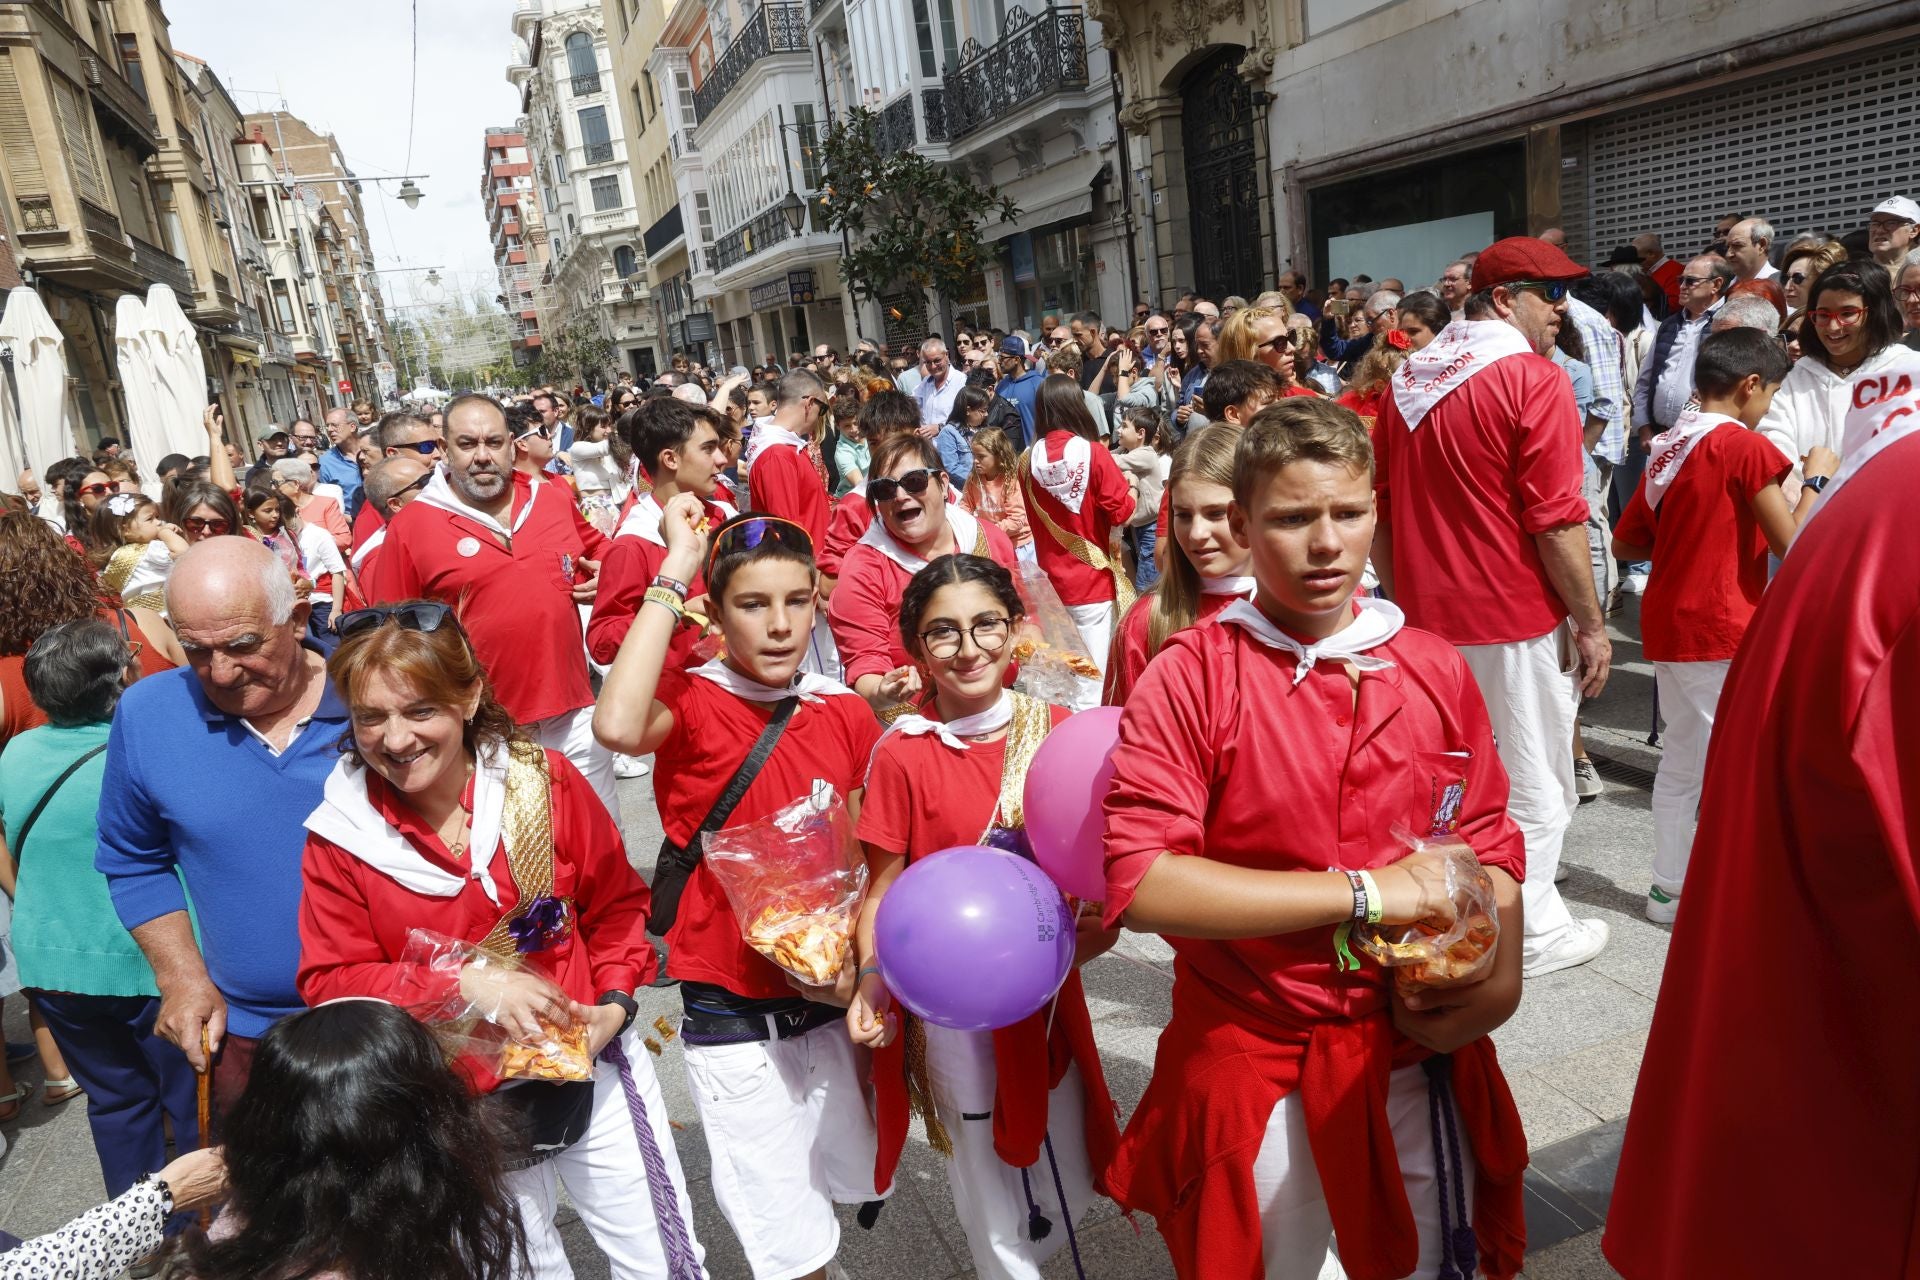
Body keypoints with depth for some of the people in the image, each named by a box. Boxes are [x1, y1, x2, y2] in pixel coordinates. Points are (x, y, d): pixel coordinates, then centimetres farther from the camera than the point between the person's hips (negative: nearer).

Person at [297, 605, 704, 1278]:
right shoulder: (340, 837, -11)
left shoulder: (545, 781, -12)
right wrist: (463, 984, -22)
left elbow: (617, 906, -1)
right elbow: (331, 981, -9)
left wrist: (614, 1003, -14)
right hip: (464, 1108, 1)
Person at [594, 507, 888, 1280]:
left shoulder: (847, 713, -3)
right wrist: (676, 568, -32)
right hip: (734, 1024, -4)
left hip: (829, 1005, 5)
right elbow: (617, 725, -39)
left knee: (855, 1187, 25)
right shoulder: (689, 702, -15)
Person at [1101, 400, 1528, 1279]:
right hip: (1250, 1063, -3)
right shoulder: (1190, 678, -14)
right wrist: (1362, 892, -21)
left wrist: (1501, 976, -14)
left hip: (1419, 1050, 3)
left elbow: (1490, 846, 5)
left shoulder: (1436, 670, -1)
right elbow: (1141, 885, -23)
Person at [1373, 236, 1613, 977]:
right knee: (1531, 789, 8)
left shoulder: (1407, 380, 9)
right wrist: (1592, 624, -8)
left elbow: (1379, 511, 12)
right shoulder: (1533, 380, -13)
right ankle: (1530, 935, 19)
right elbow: (1557, 522, -17)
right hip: (1515, 621, -6)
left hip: (1425, 618, 7)